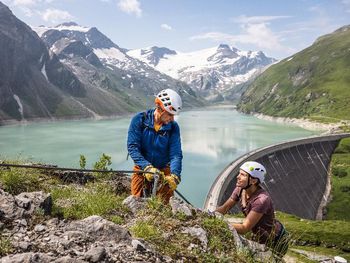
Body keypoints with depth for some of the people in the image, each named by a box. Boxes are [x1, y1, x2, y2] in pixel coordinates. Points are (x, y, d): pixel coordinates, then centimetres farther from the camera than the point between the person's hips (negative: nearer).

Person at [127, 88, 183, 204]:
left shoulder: (173, 127, -8)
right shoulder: (139, 120, -12)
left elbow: (176, 154, -12)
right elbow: (132, 147, -16)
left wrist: (175, 175, -29)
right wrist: (146, 167, -28)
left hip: (164, 170, 1)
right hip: (142, 168, -1)